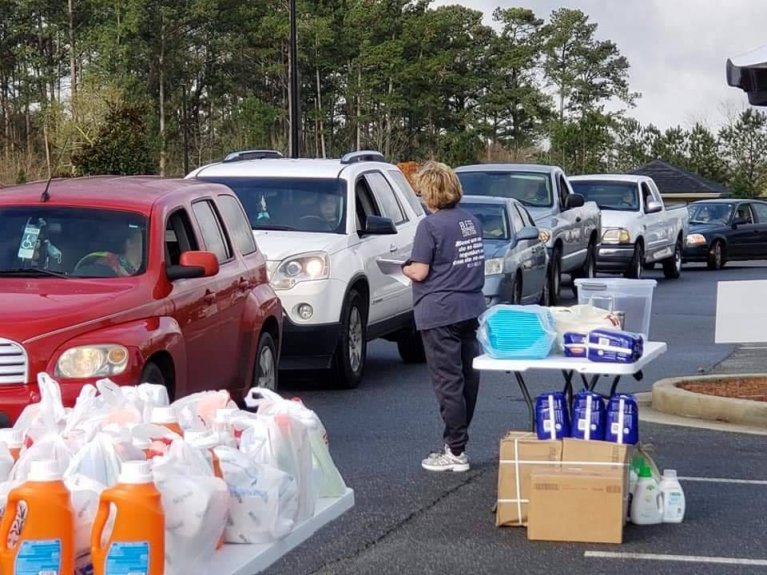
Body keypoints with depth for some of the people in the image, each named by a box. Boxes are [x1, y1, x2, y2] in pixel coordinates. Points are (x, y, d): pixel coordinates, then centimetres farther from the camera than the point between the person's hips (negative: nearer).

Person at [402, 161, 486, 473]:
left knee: (448, 382, -3)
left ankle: (456, 452, 0)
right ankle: (458, 439, 24)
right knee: (468, 378, 13)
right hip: (471, 309, 8)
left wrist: (404, 268, 6)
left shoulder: (431, 225, -13)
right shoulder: (472, 221, 9)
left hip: (440, 313, -8)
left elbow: (420, 272, -14)